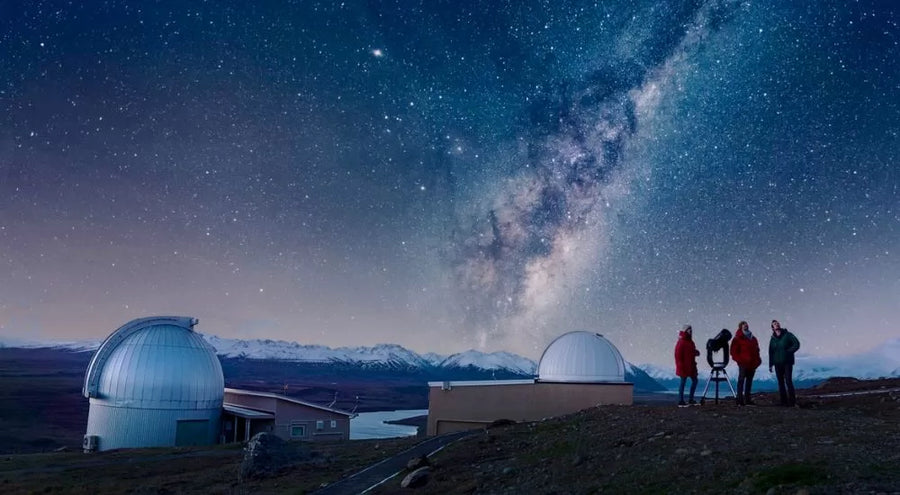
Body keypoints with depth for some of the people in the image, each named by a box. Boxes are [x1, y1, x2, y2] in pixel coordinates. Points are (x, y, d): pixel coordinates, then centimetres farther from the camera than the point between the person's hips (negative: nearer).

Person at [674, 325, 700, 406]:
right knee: (683, 382, -3)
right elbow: (678, 355, -18)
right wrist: (680, 366, -21)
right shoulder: (681, 342, -15)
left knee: (694, 380, 10)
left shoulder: (690, 342, 13)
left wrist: (696, 352, -1)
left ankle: (691, 399, 19)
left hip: (691, 366, 9)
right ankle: (680, 400, 4)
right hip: (684, 367, -9)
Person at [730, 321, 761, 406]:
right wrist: (740, 360, -14)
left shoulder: (753, 338, 18)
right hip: (743, 364, -7)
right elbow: (734, 352, -6)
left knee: (749, 381, 10)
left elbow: (756, 351, 23)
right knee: (741, 381, -6)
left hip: (752, 364, 7)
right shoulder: (738, 338, -2)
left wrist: (756, 361, 10)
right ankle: (740, 400, -6)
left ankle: (747, 399, 17)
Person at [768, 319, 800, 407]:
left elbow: (797, 344, -8)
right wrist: (770, 365, 8)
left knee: (788, 381, -13)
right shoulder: (773, 339, 8)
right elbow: (770, 352, 10)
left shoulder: (788, 335, -2)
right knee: (781, 382, 5)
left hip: (787, 362, -4)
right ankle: (784, 401, 10)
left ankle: (792, 401, -8)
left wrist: (788, 352, -14)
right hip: (778, 363, 4)